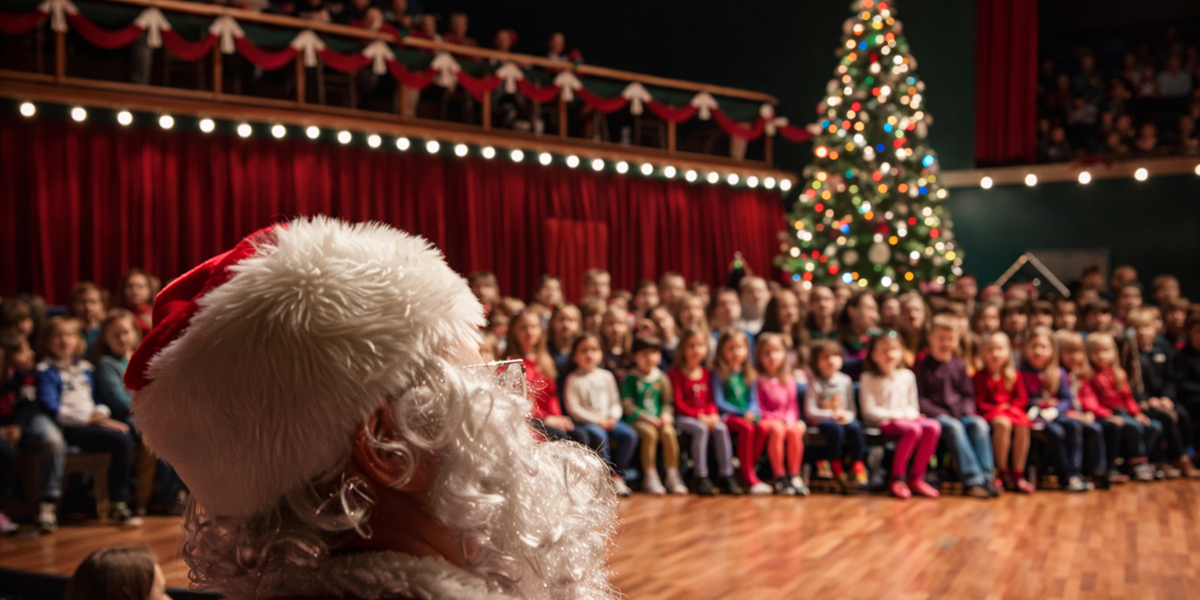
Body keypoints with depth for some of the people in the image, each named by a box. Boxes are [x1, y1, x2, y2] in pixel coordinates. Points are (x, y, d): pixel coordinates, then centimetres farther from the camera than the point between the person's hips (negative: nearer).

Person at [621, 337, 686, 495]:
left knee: (669, 432, -26)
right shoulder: (631, 378, 0)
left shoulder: (661, 378, 12)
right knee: (650, 433, -32)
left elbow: (667, 401, 14)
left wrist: (666, 414, -8)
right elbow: (627, 405, -5)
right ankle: (650, 477, -23)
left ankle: (673, 475, -17)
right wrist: (647, 418, -12)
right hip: (637, 419, -3)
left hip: (658, 418, 3)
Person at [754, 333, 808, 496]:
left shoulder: (788, 380, 15)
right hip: (765, 420, -4)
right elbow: (758, 407, -3)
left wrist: (789, 419, -7)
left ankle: (794, 476, -23)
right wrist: (779, 419, -11)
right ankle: (779, 476, -30)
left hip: (787, 420, 4)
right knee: (777, 429, -37)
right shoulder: (758, 379, 1)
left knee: (794, 430, -30)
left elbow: (793, 406, 14)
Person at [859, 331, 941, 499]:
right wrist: (898, 415, -13)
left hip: (907, 418, 5)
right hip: (882, 422, -5)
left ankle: (916, 478, -19)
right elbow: (869, 410, -8)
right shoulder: (869, 378, -2)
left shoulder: (907, 376, 13)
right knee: (913, 429, -34)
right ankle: (896, 479, -24)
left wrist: (911, 413, -8)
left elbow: (913, 404, 16)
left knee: (933, 427, -24)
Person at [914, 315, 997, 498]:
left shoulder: (959, 365, 16)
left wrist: (967, 411, -3)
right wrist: (939, 413, -15)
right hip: (935, 413, -4)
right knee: (954, 427, -34)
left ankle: (986, 477, -30)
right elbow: (919, 398, -3)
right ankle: (972, 480, -39)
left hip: (961, 413, 4)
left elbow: (968, 394, 18)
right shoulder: (922, 365, 2)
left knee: (980, 423, -26)